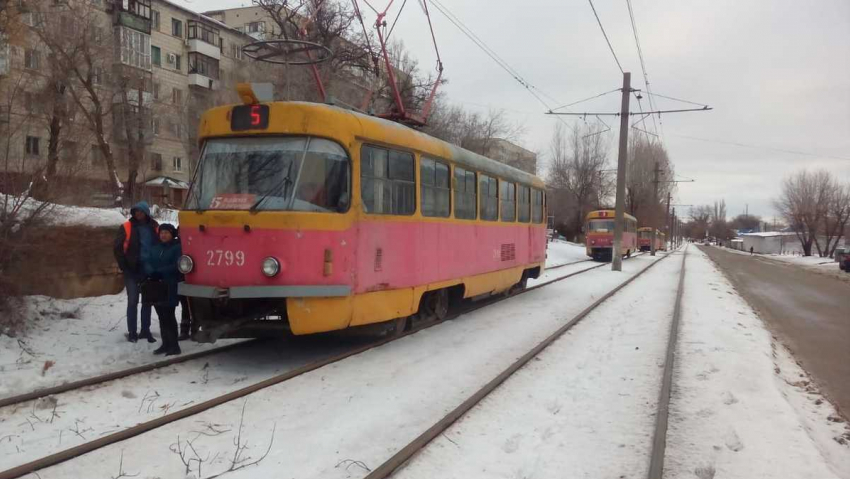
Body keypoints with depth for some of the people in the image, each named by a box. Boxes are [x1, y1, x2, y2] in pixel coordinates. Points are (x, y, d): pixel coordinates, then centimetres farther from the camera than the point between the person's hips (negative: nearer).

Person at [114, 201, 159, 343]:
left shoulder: (154, 227, 4)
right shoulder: (127, 227, -3)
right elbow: (117, 248, -2)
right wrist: (124, 267, -7)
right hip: (132, 270, -3)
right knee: (132, 301, -2)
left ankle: (145, 331, 19)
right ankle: (132, 332, 5)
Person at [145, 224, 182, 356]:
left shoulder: (177, 248, -4)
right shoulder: (155, 248, 18)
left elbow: (176, 266, -15)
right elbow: (147, 263, 9)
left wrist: (159, 272, -19)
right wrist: (152, 273, -12)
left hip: (170, 288, -7)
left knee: (168, 316, -9)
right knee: (162, 316, 10)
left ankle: (174, 345, -4)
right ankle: (166, 344, 18)